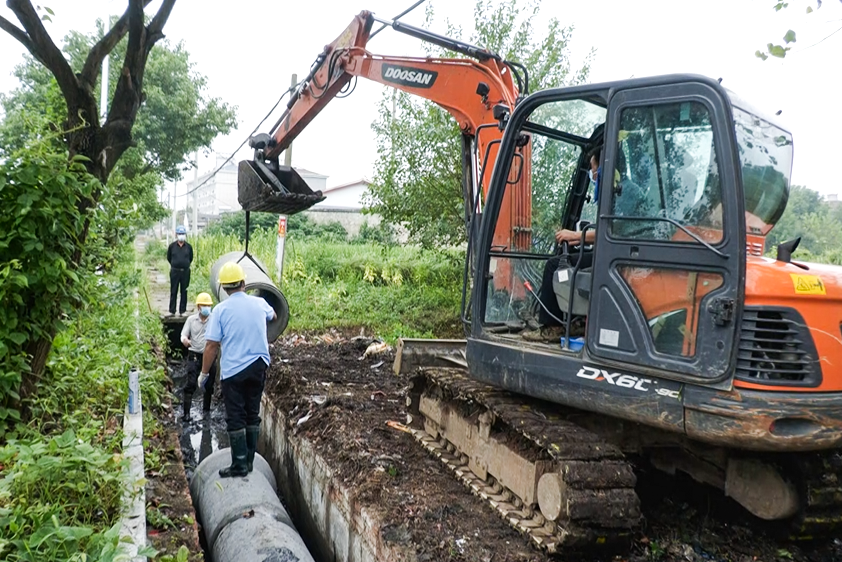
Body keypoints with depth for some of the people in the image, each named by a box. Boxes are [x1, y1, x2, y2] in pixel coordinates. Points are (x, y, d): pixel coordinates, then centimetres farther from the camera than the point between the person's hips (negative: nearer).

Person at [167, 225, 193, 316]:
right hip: (174, 271, 0)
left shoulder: (189, 247, 1)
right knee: (173, 292, 4)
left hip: (185, 272, 1)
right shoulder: (172, 246, 0)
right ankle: (172, 311, 11)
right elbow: (168, 257, 13)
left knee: (184, 292, 5)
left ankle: (182, 311, 13)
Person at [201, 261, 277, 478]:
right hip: (258, 366, 4)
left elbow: (212, 345, -12)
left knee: (236, 418, 3)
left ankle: (240, 465, 6)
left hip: (233, 370, -4)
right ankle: (249, 461, 21)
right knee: (252, 414, 14)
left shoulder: (221, 309, -11)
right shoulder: (259, 303, 1)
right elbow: (273, 316, 26)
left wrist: (204, 373, 0)